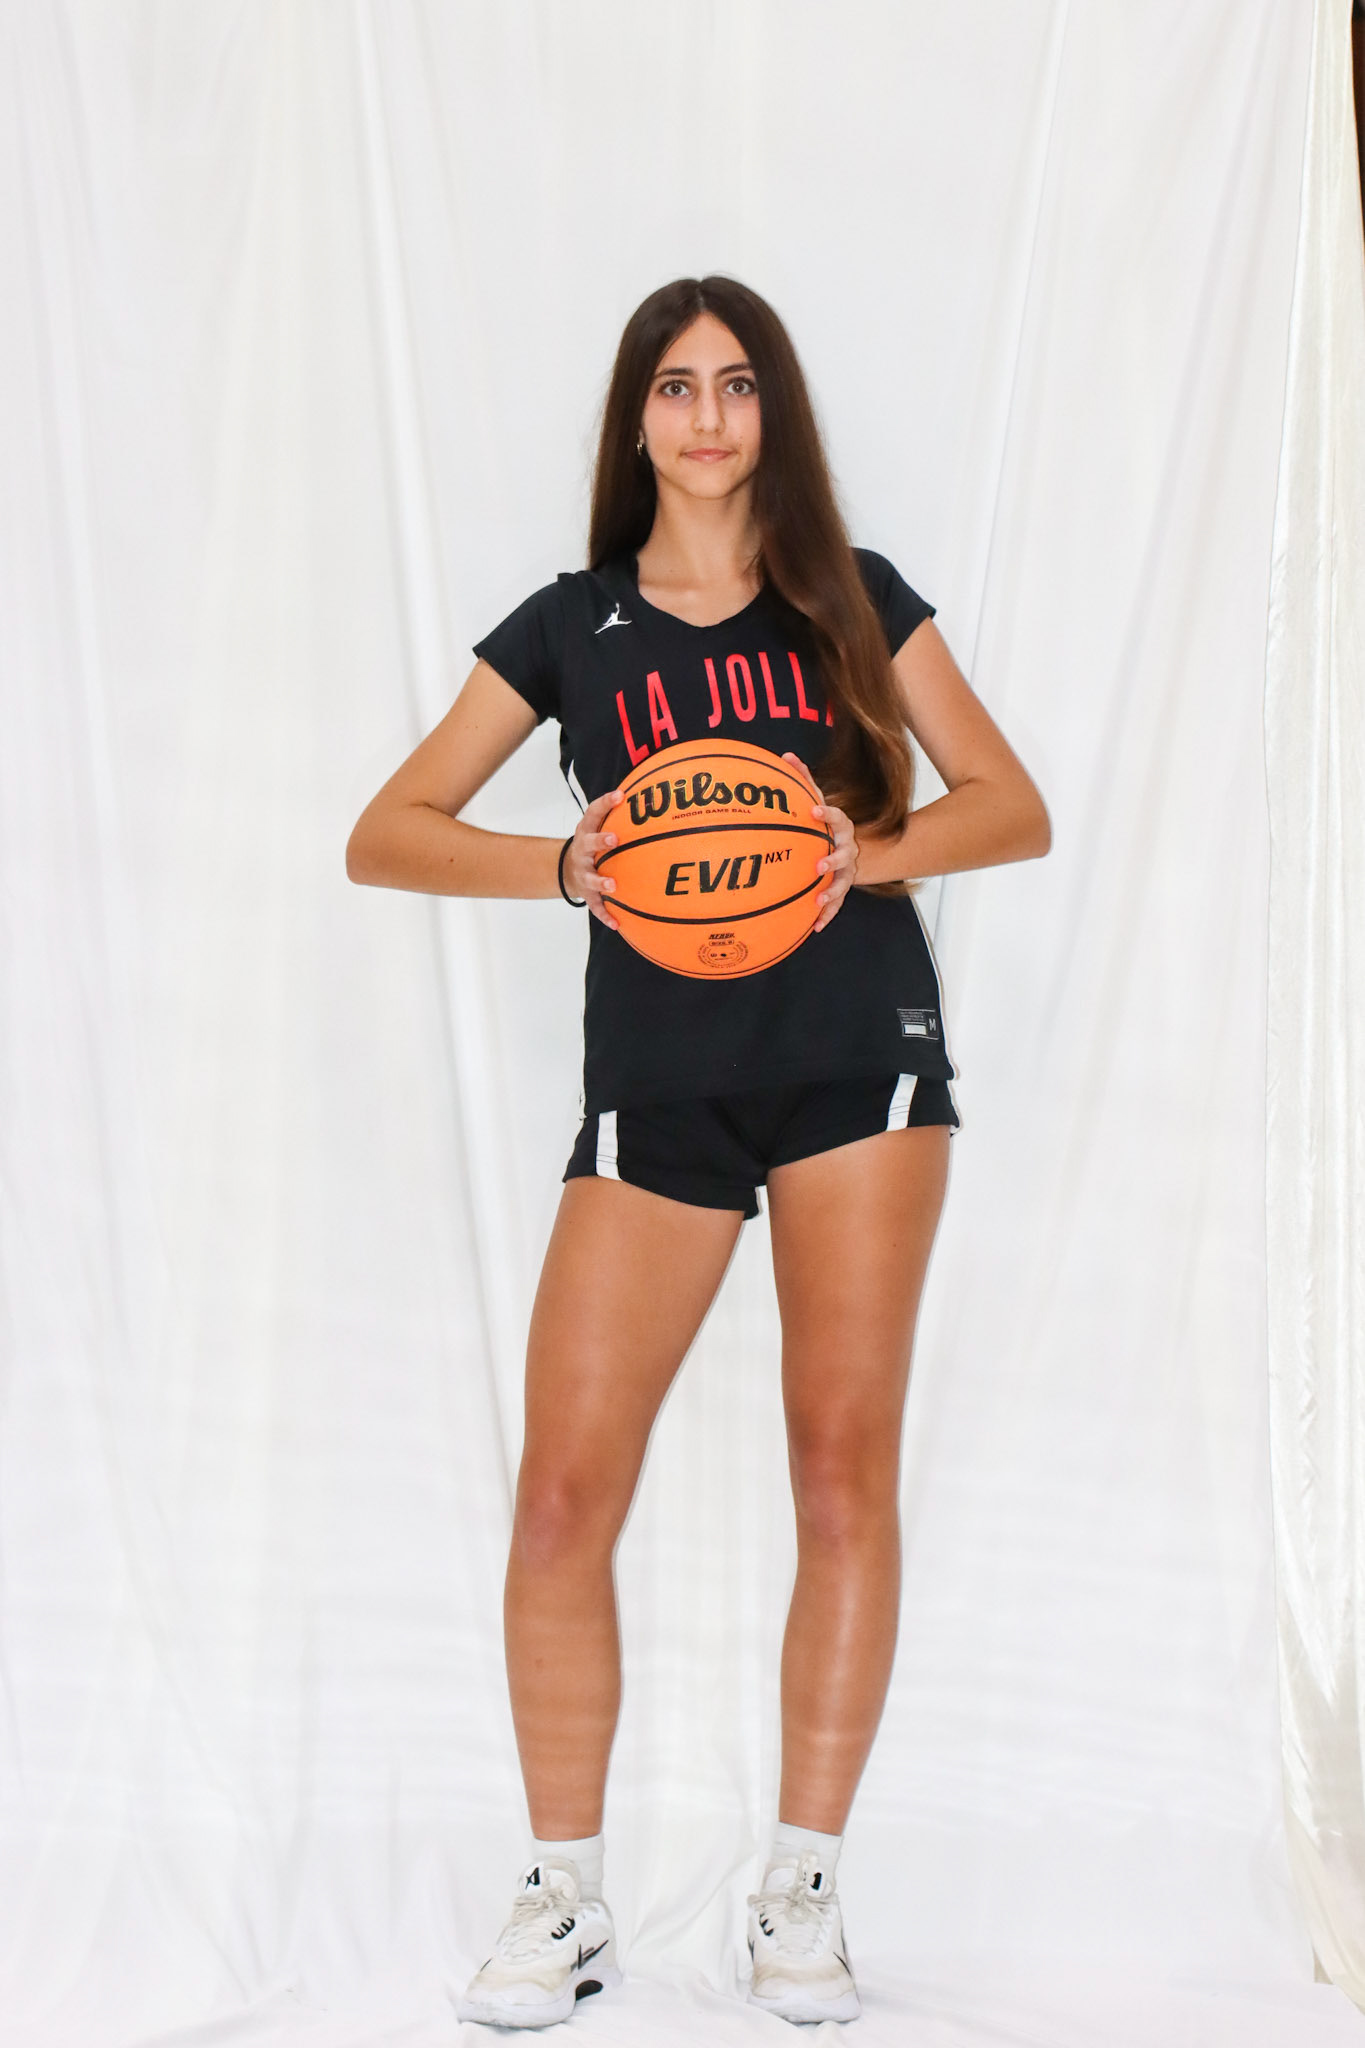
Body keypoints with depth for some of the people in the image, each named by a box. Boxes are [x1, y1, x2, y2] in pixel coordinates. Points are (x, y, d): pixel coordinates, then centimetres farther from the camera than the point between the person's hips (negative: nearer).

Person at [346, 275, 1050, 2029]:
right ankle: (564, 1898, 9)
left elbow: (1013, 808, 7)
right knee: (564, 1490, -6)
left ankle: (803, 1888, 9)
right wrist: (569, 863, -13)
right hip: (656, 1079, 0)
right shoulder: (572, 624, 9)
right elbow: (383, 835, 4)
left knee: (845, 1467, -3)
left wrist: (871, 848, -13)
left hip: (858, 1052, 0)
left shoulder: (853, 599, 9)